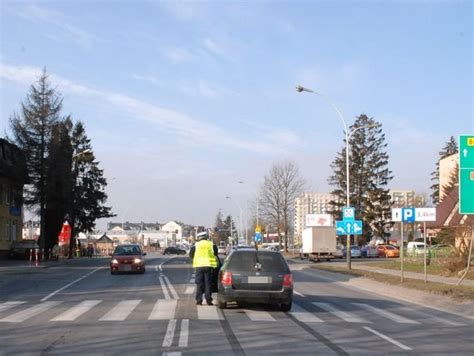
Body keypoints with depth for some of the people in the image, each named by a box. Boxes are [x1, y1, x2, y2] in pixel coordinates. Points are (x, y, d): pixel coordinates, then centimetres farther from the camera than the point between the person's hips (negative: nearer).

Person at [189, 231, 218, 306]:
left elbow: (191, 255, 11)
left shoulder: (195, 246, 3)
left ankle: (199, 301, 4)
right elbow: (215, 254, 14)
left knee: (199, 283, 6)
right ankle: (208, 300, 1)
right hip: (209, 266, 0)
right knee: (208, 283, 4)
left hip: (199, 266, 0)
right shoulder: (212, 245, 3)